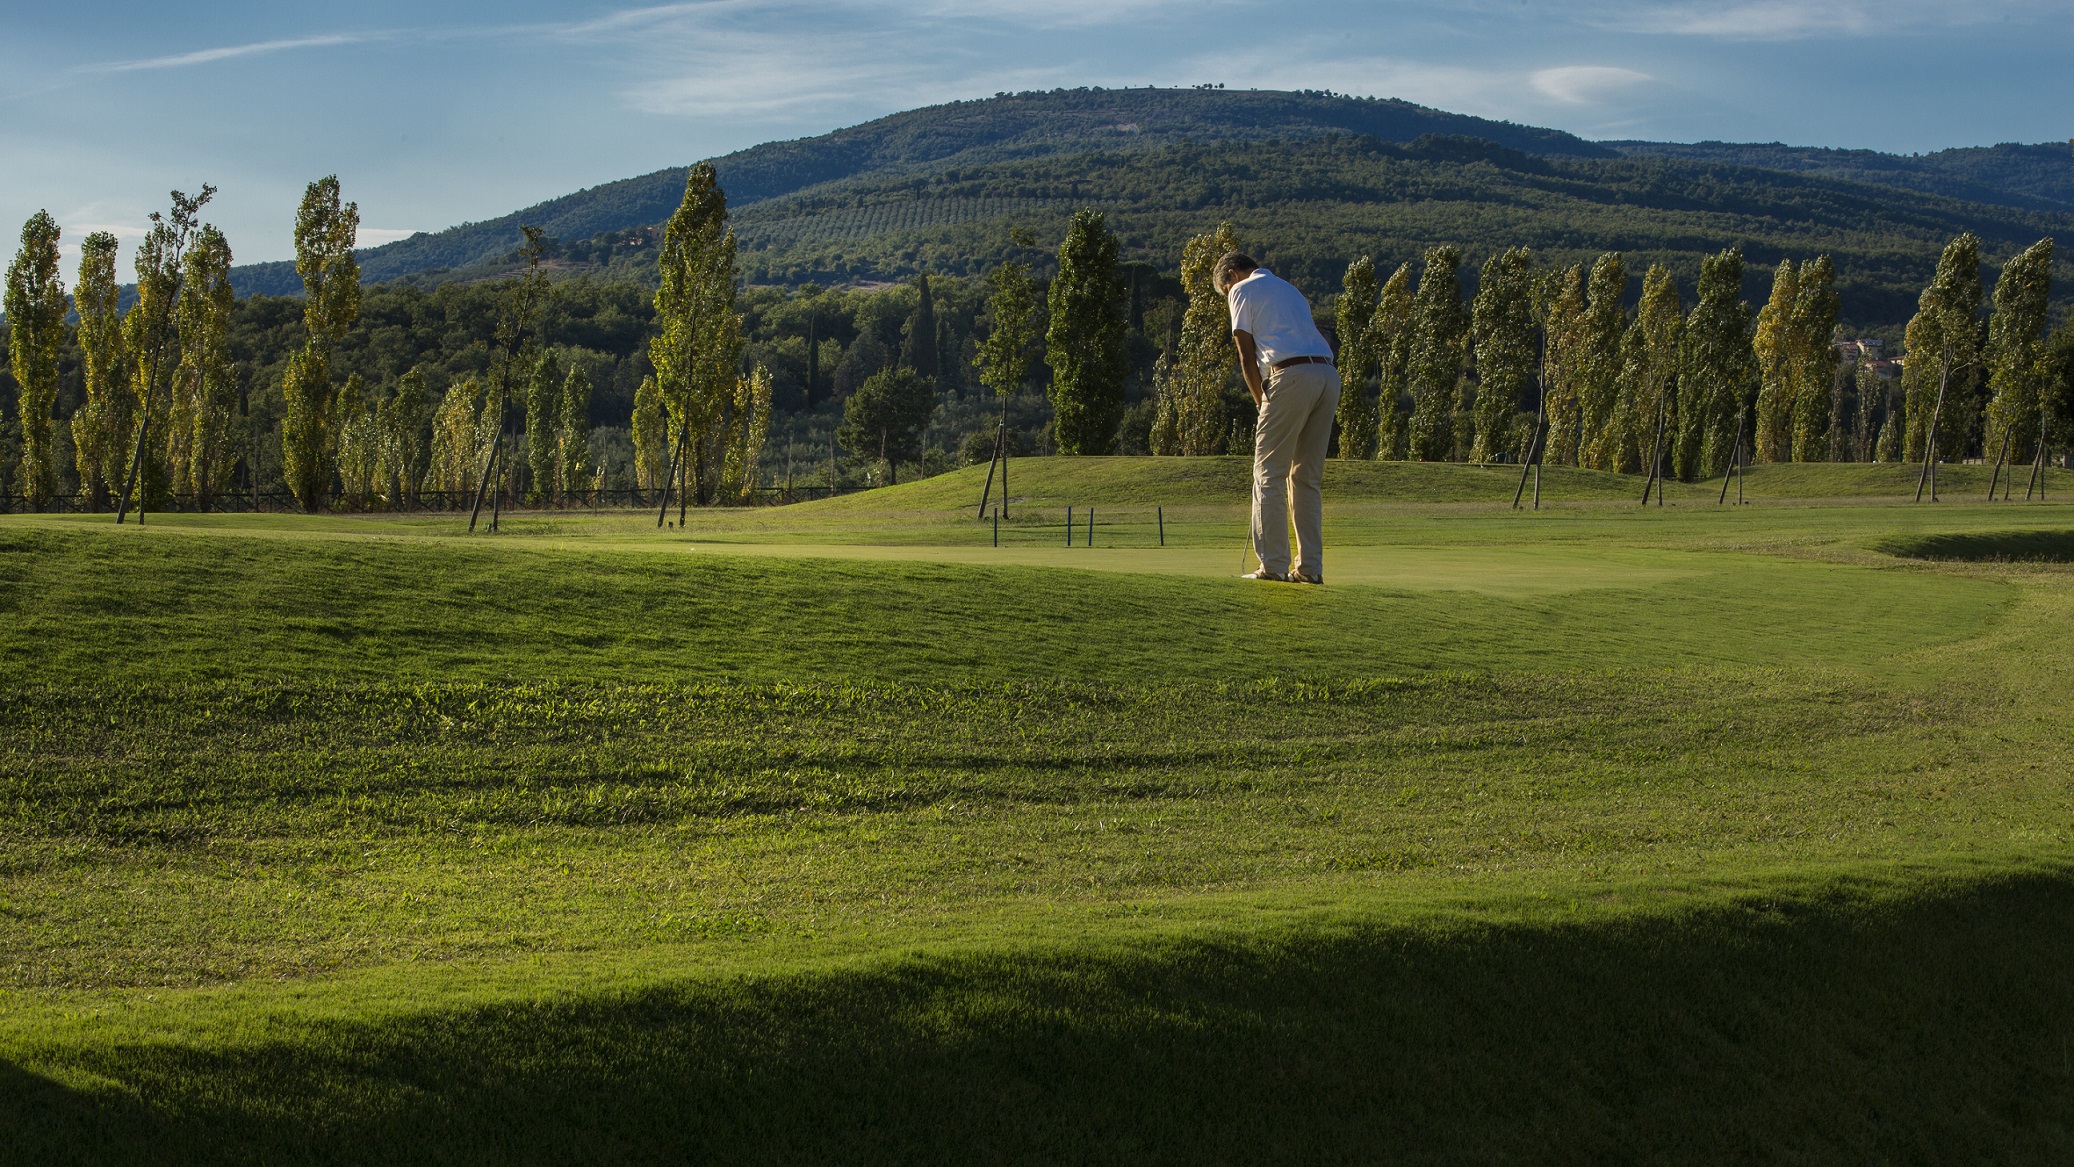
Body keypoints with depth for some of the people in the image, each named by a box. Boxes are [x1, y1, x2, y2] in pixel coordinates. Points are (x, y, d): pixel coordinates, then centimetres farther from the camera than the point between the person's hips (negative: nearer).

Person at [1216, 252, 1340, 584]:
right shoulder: (1289, 289, 32)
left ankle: (1273, 565, -4)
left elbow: (1248, 358, 3)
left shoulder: (1243, 290, 10)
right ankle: (1310, 567, 9)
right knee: (1308, 478, 12)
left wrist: (1262, 404, 10)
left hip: (1292, 376, -7)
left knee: (1270, 474, 0)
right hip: (1329, 375, 7)